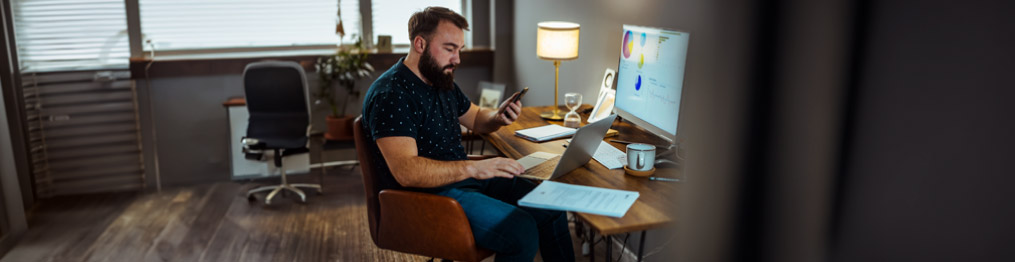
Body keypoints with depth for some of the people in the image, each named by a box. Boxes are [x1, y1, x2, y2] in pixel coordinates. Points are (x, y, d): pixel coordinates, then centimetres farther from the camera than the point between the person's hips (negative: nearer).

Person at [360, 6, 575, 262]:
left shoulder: (443, 82, 12)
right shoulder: (390, 95, -18)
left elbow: (476, 118, 26)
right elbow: (405, 170, -28)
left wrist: (498, 116, 2)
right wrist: (472, 168, -34)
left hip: (465, 177, 9)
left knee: (552, 207, 1)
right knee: (521, 230, -25)